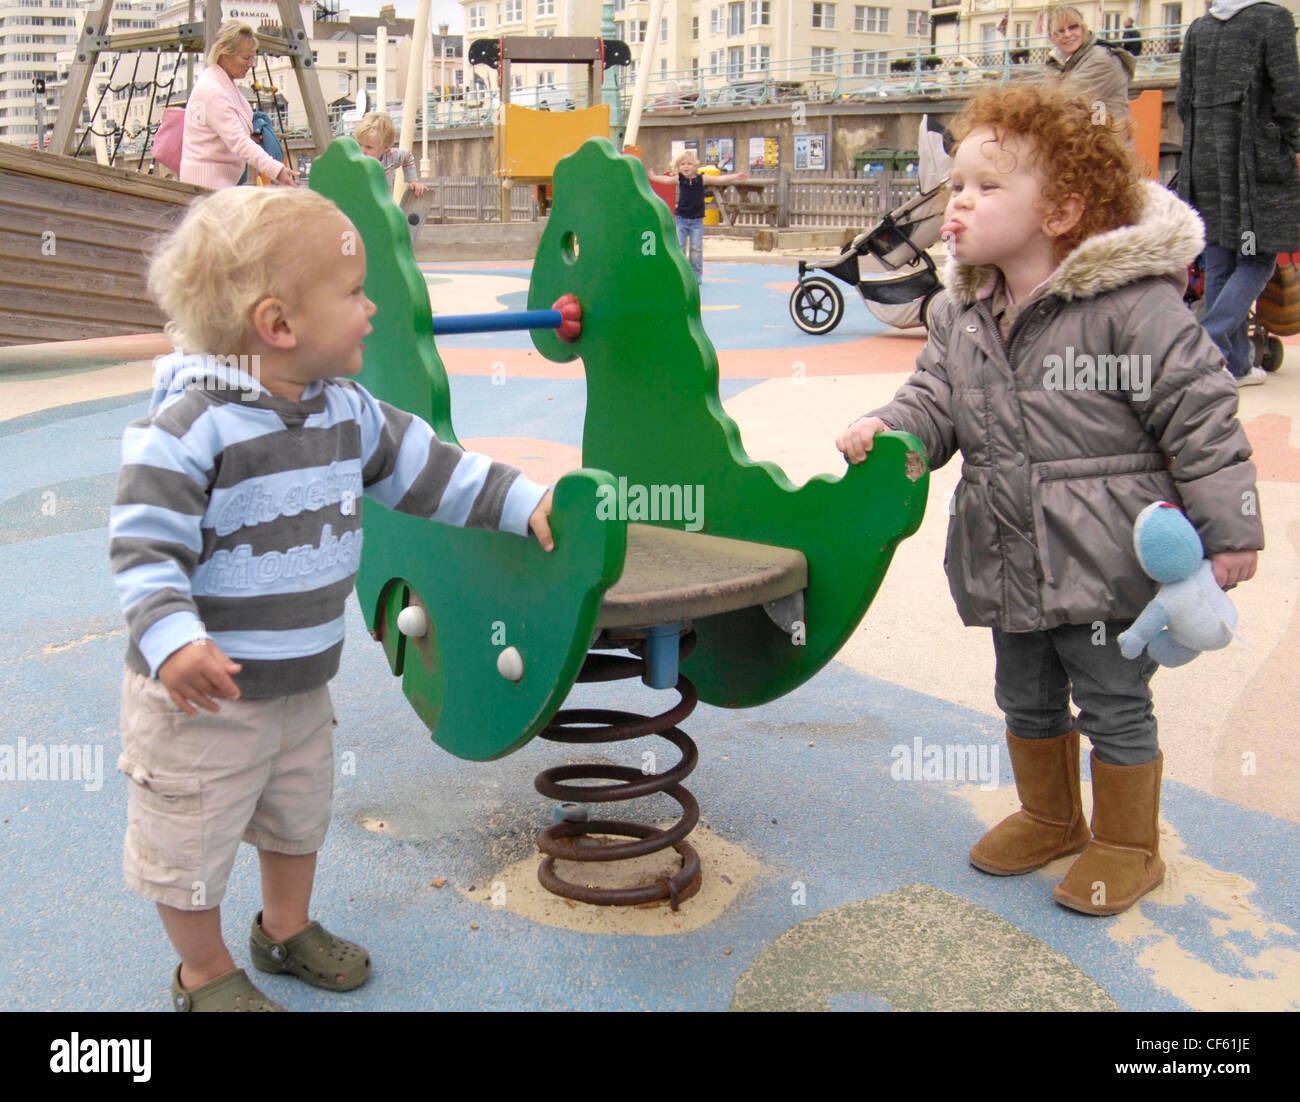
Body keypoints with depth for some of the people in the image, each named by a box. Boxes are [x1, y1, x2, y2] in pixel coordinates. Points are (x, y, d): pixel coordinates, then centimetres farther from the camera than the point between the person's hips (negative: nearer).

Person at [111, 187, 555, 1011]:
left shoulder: (349, 411, -2)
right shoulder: (189, 430, -25)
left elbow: (428, 469, 8)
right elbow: (145, 548, -25)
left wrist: (523, 502, 6)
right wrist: (172, 641, -38)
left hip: (302, 684, 7)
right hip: (201, 694, -7)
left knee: (299, 816, 26)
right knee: (193, 845, 11)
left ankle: (288, 928, 52)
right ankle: (205, 973, 36)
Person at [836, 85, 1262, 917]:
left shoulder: (1133, 304, -16)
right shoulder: (961, 311, 3)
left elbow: (1201, 416, -14)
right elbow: (936, 397, 7)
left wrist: (1228, 531, -13)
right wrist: (889, 428, -15)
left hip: (1106, 558, -6)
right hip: (1011, 558, 7)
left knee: (1114, 702, 8)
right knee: (1027, 698, 21)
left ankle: (1128, 844, 30)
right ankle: (1050, 817, 45)